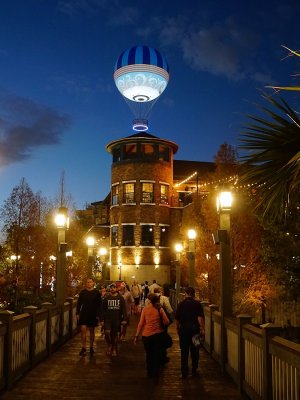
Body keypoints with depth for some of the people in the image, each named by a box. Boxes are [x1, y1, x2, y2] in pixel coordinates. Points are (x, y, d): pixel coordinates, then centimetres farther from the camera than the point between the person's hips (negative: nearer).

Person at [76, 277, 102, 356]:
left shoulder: (96, 293, -3)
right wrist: (77, 313, 2)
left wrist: (98, 315, -6)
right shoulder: (82, 292, 1)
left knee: (92, 331, 10)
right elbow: (79, 303, 7)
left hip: (93, 315, 0)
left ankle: (91, 347, 22)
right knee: (83, 330, -8)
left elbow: (99, 305, -1)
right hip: (83, 314, 1)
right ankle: (83, 348, -1)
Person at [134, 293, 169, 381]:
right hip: (158, 335, -1)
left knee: (149, 355, 17)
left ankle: (149, 374, 25)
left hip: (146, 335, 1)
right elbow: (166, 322, -7)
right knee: (157, 355, 14)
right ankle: (156, 374, 18)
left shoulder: (145, 309, -4)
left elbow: (140, 323, -5)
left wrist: (136, 336, -1)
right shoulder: (160, 309, -5)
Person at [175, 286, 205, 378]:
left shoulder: (181, 304, 0)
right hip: (194, 328, -1)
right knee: (194, 351, 12)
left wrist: (177, 328, 17)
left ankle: (184, 373, 8)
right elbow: (200, 317, -13)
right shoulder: (197, 304, -5)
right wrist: (202, 329, -10)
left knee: (184, 351, 6)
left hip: (183, 329, 1)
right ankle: (194, 371, 19)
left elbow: (177, 318, 4)